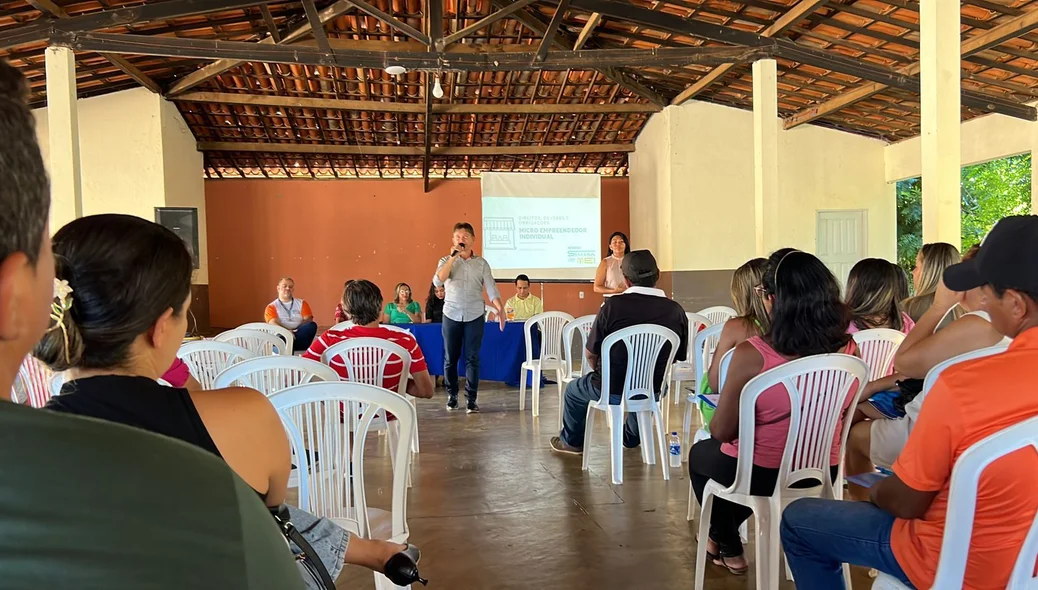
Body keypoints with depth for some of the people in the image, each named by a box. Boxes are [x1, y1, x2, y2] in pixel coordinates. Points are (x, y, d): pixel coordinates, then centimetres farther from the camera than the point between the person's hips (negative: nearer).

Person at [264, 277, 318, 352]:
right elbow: (273, 323, -3)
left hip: (300, 335, 2)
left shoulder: (301, 303, 22)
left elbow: (308, 320, 7)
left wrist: (295, 331, -13)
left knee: (312, 325, -30)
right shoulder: (272, 307, 15)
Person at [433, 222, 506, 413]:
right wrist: (453, 257, -16)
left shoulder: (481, 263, 4)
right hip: (451, 315, 0)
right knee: (450, 358, 6)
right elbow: (438, 281, -14)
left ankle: (471, 399, 6)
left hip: (475, 316, 0)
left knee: (472, 358, 0)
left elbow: (491, 288, -1)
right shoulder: (446, 261, 4)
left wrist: (500, 309, -16)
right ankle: (452, 395, 22)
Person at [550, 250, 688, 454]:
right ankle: (632, 437, 59)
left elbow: (591, 354, -10)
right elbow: (679, 356, 2)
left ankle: (572, 441, 49)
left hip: (611, 391, -3)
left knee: (573, 389, 28)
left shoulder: (613, 305, -19)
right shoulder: (676, 311, -11)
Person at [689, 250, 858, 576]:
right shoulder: (849, 350, -11)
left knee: (700, 454, 28)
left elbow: (721, 432, -17)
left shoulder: (751, 354, -27)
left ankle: (728, 548, 42)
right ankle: (725, 535, 51)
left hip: (761, 475, -5)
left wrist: (716, 421, 6)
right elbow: (841, 418, 5)